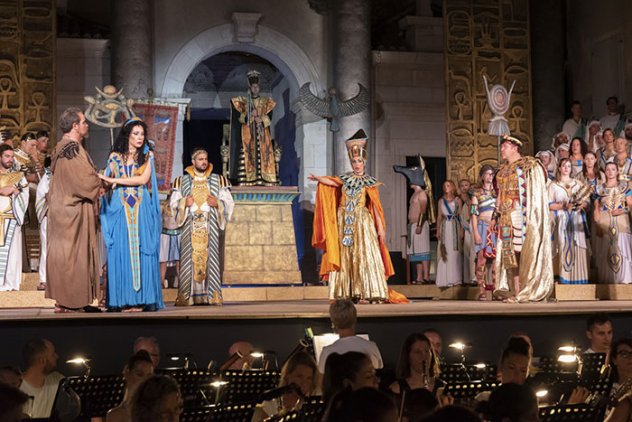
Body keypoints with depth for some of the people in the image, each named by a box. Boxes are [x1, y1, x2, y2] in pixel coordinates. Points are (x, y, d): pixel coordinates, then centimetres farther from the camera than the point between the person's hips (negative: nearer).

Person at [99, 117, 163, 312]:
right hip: (120, 210, 0)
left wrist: (115, 180, -9)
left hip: (141, 210, 0)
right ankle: (123, 299, -2)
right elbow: (108, 183, 8)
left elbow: (143, 179, -6)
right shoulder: (115, 157, 11)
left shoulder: (147, 156, 8)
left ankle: (141, 298, -2)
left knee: (140, 252, -3)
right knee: (121, 252, -4)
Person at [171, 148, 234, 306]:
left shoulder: (218, 180, 12)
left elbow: (228, 202, 9)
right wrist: (185, 203, -9)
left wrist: (217, 203, -10)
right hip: (190, 226, 0)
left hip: (210, 226, 0)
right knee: (190, 257, -7)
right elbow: (174, 203, 10)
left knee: (210, 258, -5)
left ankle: (212, 296, -4)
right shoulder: (182, 181, 12)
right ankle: (186, 296, -6)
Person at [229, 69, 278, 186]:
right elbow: (238, 116, 2)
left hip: (262, 132, 1)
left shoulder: (266, 101, 14)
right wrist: (249, 115, -15)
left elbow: (269, 117, 5)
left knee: (264, 153, -8)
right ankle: (248, 180, -15)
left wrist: (262, 120, -14)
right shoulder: (243, 101, 11)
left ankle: (267, 182, -11)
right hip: (248, 133, -1)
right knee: (248, 153, -11)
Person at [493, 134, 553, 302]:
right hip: (507, 217, 6)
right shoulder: (503, 170, 18)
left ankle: (528, 290, -6)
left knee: (524, 251, -9)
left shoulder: (529, 166, -2)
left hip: (522, 215, -6)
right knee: (510, 252, 1)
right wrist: (498, 206, 9)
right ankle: (517, 292, 2)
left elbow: (535, 192, -7)